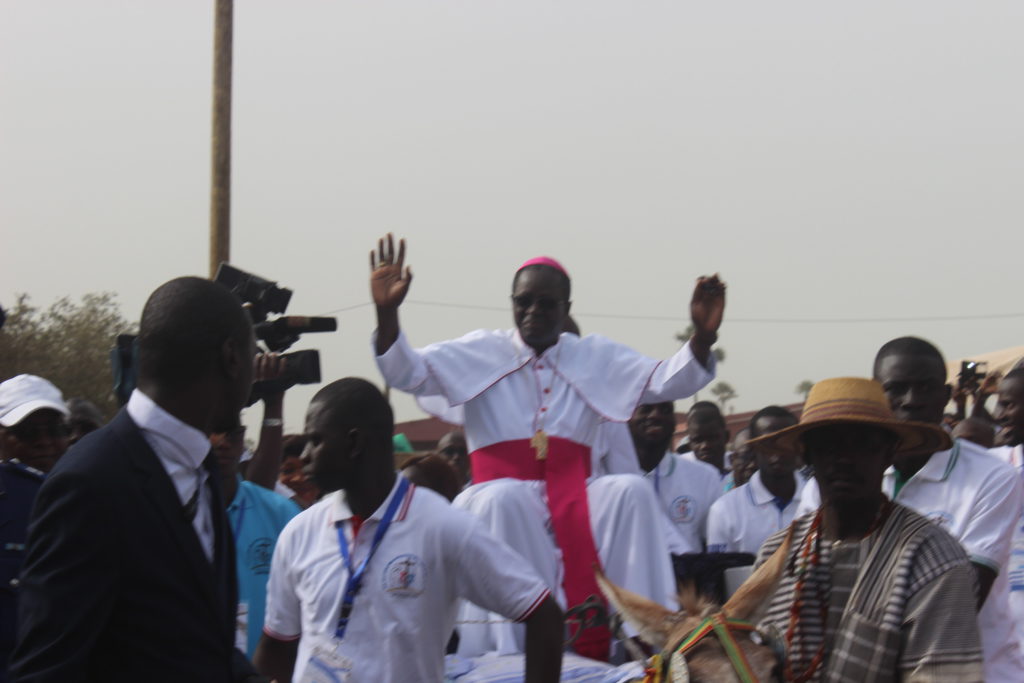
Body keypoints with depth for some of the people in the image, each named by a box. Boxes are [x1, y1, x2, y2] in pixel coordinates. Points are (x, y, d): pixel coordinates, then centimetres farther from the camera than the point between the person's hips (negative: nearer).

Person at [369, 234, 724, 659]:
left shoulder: (595, 357, 17)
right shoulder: (482, 352, 11)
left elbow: (665, 382, 8)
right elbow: (406, 373, 2)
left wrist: (702, 338, -13)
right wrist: (386, 312, -16)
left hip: (574, 496, 2)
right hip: (502, 494, -2)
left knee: (630, 490, -26)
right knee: (503, 499, -37)